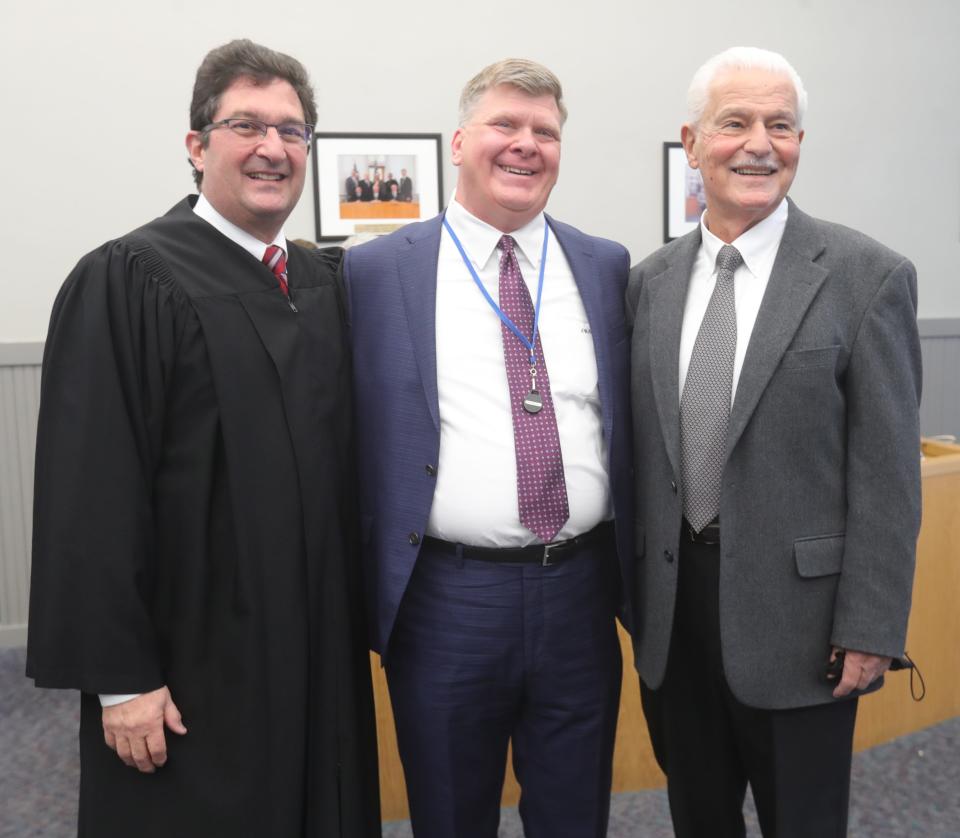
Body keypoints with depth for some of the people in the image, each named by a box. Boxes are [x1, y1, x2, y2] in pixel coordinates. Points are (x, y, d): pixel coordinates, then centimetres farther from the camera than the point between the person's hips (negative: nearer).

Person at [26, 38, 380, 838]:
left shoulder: (328, 283, 8)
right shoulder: (125, 281, -11)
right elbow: (91, 494, -15)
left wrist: (369, 616, 9)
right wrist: (118, 676, -15)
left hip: (321, 654, 6)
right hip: (192, 665, -6)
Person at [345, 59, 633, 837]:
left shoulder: (607, 267, 6)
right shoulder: (376, 270, -2)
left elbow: (629, 417, 11)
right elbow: (351, 438, 0)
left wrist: (633, 572, 9)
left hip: (580, 594, 3)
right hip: (446, 599, -2)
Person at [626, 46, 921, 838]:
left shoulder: (868, 276, -8)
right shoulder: (650, 281, 5)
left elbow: (887, 471, -9)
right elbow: (639, 448, 8)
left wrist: (870, 629, -11)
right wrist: (630, 591, 8)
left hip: (796, 612, -3)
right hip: (671, 606, 4)